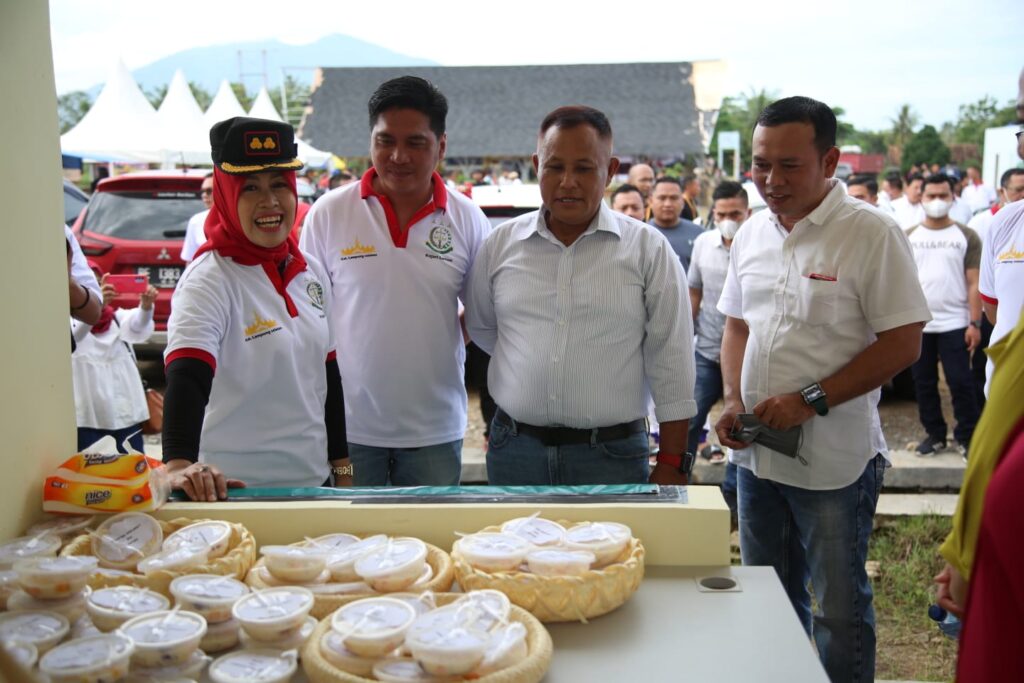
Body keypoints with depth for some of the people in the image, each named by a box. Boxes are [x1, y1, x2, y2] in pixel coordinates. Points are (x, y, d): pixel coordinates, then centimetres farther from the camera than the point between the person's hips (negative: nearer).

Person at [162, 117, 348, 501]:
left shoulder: (311, 272, 4)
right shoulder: (210, 280, -15)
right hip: (235, 489, -6)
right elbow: (186, 378, -29)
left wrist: (342, 465, 13)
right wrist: (179, 464, -45)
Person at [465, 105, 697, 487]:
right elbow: (481, 329, 18)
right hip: (514, 453, 2)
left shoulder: (648, 249, -2)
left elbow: (670, 365, -3)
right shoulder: (501, 244, 4)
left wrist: (671, 464, -4)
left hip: (612, 455, -2)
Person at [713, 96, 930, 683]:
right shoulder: (752, 233, 6)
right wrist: (734, 402, -1)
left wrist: (812, 401, -20)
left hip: (835, 460, -6)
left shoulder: (872, 232, -13)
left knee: (838, 607, 9)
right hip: (756, 452, 6)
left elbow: (903, 344, -15)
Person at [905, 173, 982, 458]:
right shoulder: (908, 237, 7)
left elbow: (974, 284, -1)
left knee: (961, 382, -2)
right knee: (924, 383, 9)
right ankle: (934, 434, 21)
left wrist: (975, 323, -8)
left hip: (954, 324, -2)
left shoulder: (966, 237, 2)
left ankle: (967, 436, 11)